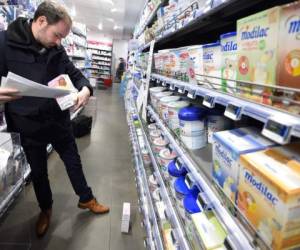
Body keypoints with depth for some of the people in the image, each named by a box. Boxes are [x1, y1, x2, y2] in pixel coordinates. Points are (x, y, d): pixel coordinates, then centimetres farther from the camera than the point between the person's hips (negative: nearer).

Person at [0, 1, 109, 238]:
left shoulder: (57, 50, 0)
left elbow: (74, 73, 5)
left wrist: (85, 89, -18)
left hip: (59, 120, 3)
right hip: (29, 125, -2)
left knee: (74, 162, 17)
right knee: (38, 172, 17)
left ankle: (86, 199, 40)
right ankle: (45, 210, 43)